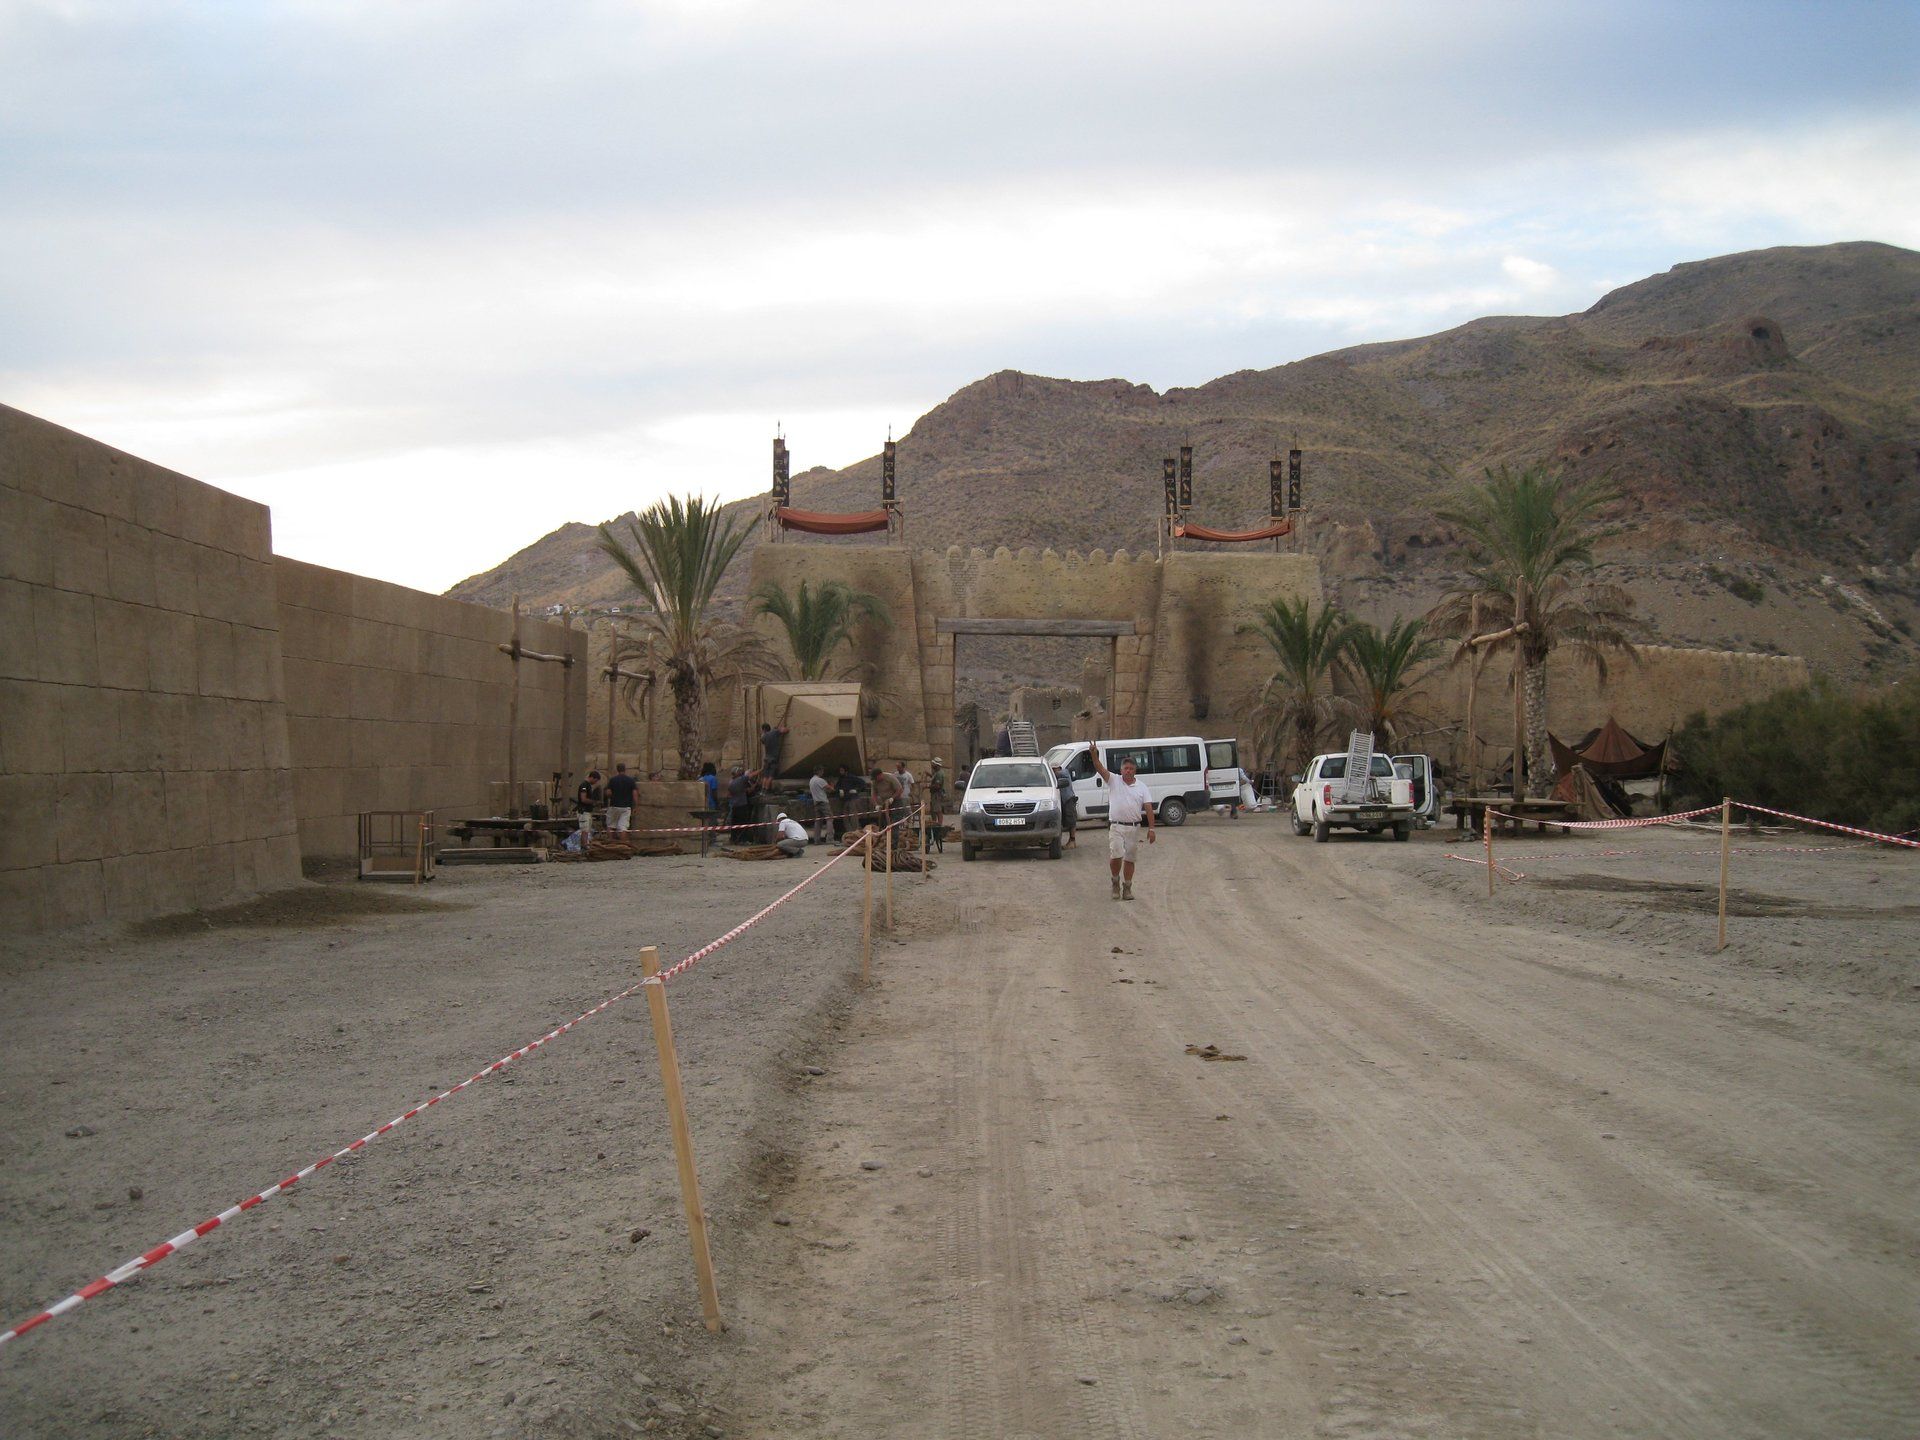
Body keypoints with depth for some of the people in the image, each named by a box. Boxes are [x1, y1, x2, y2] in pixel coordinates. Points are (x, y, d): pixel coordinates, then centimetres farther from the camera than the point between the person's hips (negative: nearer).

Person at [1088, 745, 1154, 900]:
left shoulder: (1142, 788, 5)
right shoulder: (1114, 782, 2)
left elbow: (1149, 809, 1)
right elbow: (1100, 768, -13)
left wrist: (1151, 829, -8)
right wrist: (1094, 755, -32)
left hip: (1134, 827, 2)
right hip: (1116, 827, -2)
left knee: (1129, 859, 8)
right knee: (1116, 856, -13)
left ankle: (1127, 887, 17)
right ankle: (1116, 881, 11)